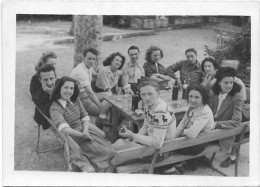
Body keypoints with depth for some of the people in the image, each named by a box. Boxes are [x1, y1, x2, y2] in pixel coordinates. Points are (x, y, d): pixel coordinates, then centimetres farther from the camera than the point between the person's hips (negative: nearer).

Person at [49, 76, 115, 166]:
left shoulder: (75, 100, 3)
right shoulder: (55, 108, -17)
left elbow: (85, 117, 3)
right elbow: (63, 128, -31)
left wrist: (85, 131, -16)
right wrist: (82, 135, -39)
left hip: (86, 127, 7)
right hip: (74, 134, -7)